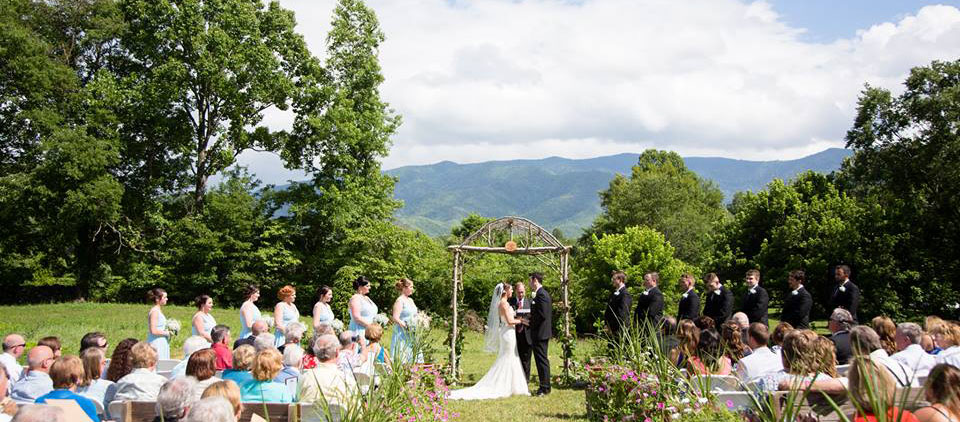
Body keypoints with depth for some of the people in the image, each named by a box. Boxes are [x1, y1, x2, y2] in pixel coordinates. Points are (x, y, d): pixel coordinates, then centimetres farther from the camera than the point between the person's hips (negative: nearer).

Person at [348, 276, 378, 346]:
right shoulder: (355, 298, -10)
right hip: (360, 331, -9)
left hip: (369, 332, 9)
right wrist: (370, 325, -18)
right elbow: (357, 318, -18)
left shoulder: (366, 298, 18)